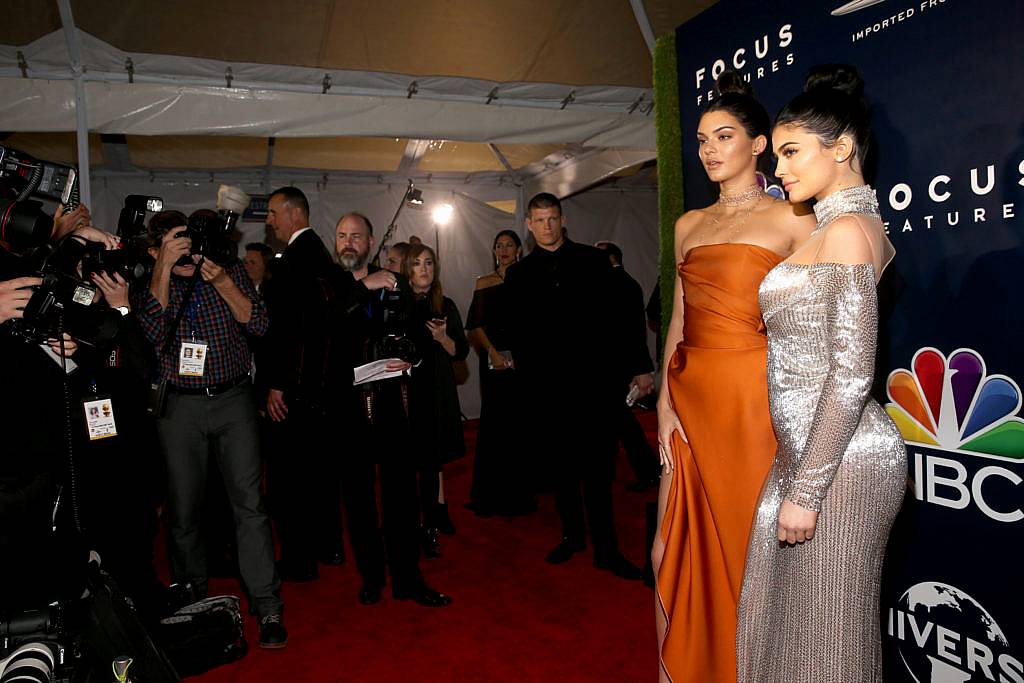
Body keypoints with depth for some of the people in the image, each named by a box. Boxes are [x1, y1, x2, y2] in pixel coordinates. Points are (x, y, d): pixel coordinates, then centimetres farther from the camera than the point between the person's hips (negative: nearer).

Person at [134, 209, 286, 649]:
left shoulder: (230, 271, 6)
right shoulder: (151, 283, 5)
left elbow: (258, 324, -4)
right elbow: (153, 332, -14)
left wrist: (221, 281, -14)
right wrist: (164, 268, -16)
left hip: (233, 398, 0)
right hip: (179, 404, 1)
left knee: (249, 502, -4)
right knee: (184, 508, 8)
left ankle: (269, 608, 2)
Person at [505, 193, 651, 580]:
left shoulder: (591, 260, 5)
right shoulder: (519, 275, 9)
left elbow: (615, 317, 3)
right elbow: (519, 334, 9)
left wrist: (636, 369, -1)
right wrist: (527, 380, 2)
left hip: (593, 379, -1)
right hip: (548, 385, 2)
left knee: (597, 468, 0)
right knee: (561, 468, 11)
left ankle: (605, 549, 10)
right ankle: (572, 535, 28)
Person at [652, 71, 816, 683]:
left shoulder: (792, 219, -2)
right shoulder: (689, 225, 15)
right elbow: (678, 319, 12)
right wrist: (665, 403, 4)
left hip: (754, 396, -5)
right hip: (691, 397, 5)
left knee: (749, 545, 6)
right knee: (684, 546, 11)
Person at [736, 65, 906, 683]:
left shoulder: (846, 229, -15)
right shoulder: (854, 223, 15)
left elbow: (852, 375, -20)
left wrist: (806, 489, -19)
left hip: (839, 460, -9)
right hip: (806, 448, 9)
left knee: (825, 631, 6)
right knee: (792, 616, 19)